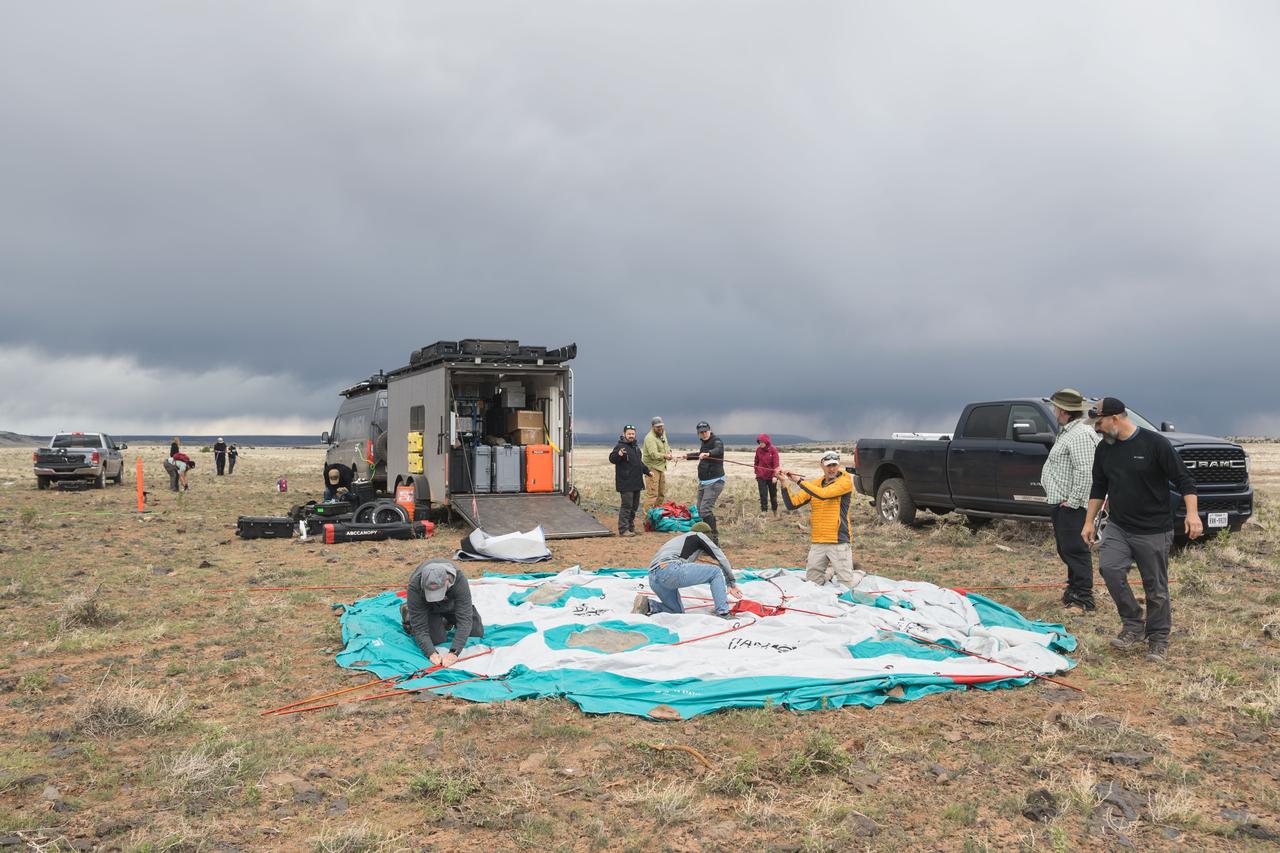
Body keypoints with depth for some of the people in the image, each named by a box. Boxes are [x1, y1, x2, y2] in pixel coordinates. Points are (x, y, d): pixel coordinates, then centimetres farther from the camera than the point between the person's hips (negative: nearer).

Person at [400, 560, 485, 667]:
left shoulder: (459, 581, -43)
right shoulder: (414, 587, -42)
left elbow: (465, 619, -44)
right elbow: (419, 627, -37)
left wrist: (454, 652, -53)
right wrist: (431, 653, -50)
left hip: (451, 603, 1)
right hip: (427, 607, -1)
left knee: (477, 633, 0)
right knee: (437, 639, -17)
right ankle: (408, 615, 9)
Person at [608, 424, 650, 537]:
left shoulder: (636, 448, 18)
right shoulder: (620, 446, -11)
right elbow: (612, 459, -25)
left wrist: (647, 471, 31)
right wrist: (618, 455, -44)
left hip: (636, 483, 9)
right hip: (625, 484, -9)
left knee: (634, 506, 15)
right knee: (626, 506, -10)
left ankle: (631, 527, 25)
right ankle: (623, 529, -7)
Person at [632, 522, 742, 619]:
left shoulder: (678, 539, 38)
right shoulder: (699, 535, 18)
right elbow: (721, 558, 16)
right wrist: (732, 583, 22)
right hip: (670, 570, -8)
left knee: (678, 611, 23)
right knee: (716, 572, 6)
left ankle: (648, 605, 3)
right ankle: (723, 613, -3)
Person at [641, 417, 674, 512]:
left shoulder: (663, 434, 12)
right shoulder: (650, 438, -18)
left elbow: (666, 446, 26)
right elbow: (654, 454, -26)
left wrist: (669, 452, 6)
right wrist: (665, 456, -23)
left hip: (661, 467, 10)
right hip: (652, 468, -10)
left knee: (662, 493, 17)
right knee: (652, 493, -12)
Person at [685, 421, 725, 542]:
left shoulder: (716, 441, -13)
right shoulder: (704, 442, 15)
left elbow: (719, 450, -37)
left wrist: (707, 453, -55)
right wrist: (688, 455, 48)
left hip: (714, 481, -10)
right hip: (703, 482, 10)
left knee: (705, 509, -20)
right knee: (700, 510, 12)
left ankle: (714, 539, -17)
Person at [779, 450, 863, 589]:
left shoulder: (845, 481, -7)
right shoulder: (815, 483, 10)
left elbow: (823, 494, -23)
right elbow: (792, 504, 5)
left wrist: (799, 480, -16)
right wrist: (783, 483, -6)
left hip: (839, 541, -5)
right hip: (817, 542, 5)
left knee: (847, 584, -2)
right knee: (812, 581, 10)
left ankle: (859, 574, 31)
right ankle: (831, 570, 38)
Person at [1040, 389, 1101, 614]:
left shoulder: (1080, 434, -18)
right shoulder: (1068, 431, 17)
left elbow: (1084, 471, -25)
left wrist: (1073, 501, -23)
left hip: (1071, 505, -11)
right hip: (1060, 502, 11)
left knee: (1075, 550, -8)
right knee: (1066, 549, 17)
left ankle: (1083, 599, -4)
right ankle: (1074, 589, 28)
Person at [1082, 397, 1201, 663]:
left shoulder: (1155, 443, -12)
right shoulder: (1104, 449, 6)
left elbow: (1183, 480, -10)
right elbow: (1098, 488, 15)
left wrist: (1192, 513, -22)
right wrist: (1089, 522, 13)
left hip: (1154, 531, -4)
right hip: (1117, 528, 4)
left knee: (1156, 588, 3)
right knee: (1109, 567, -18)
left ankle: (1158, 640, 21)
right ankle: (1133, 625, -2)